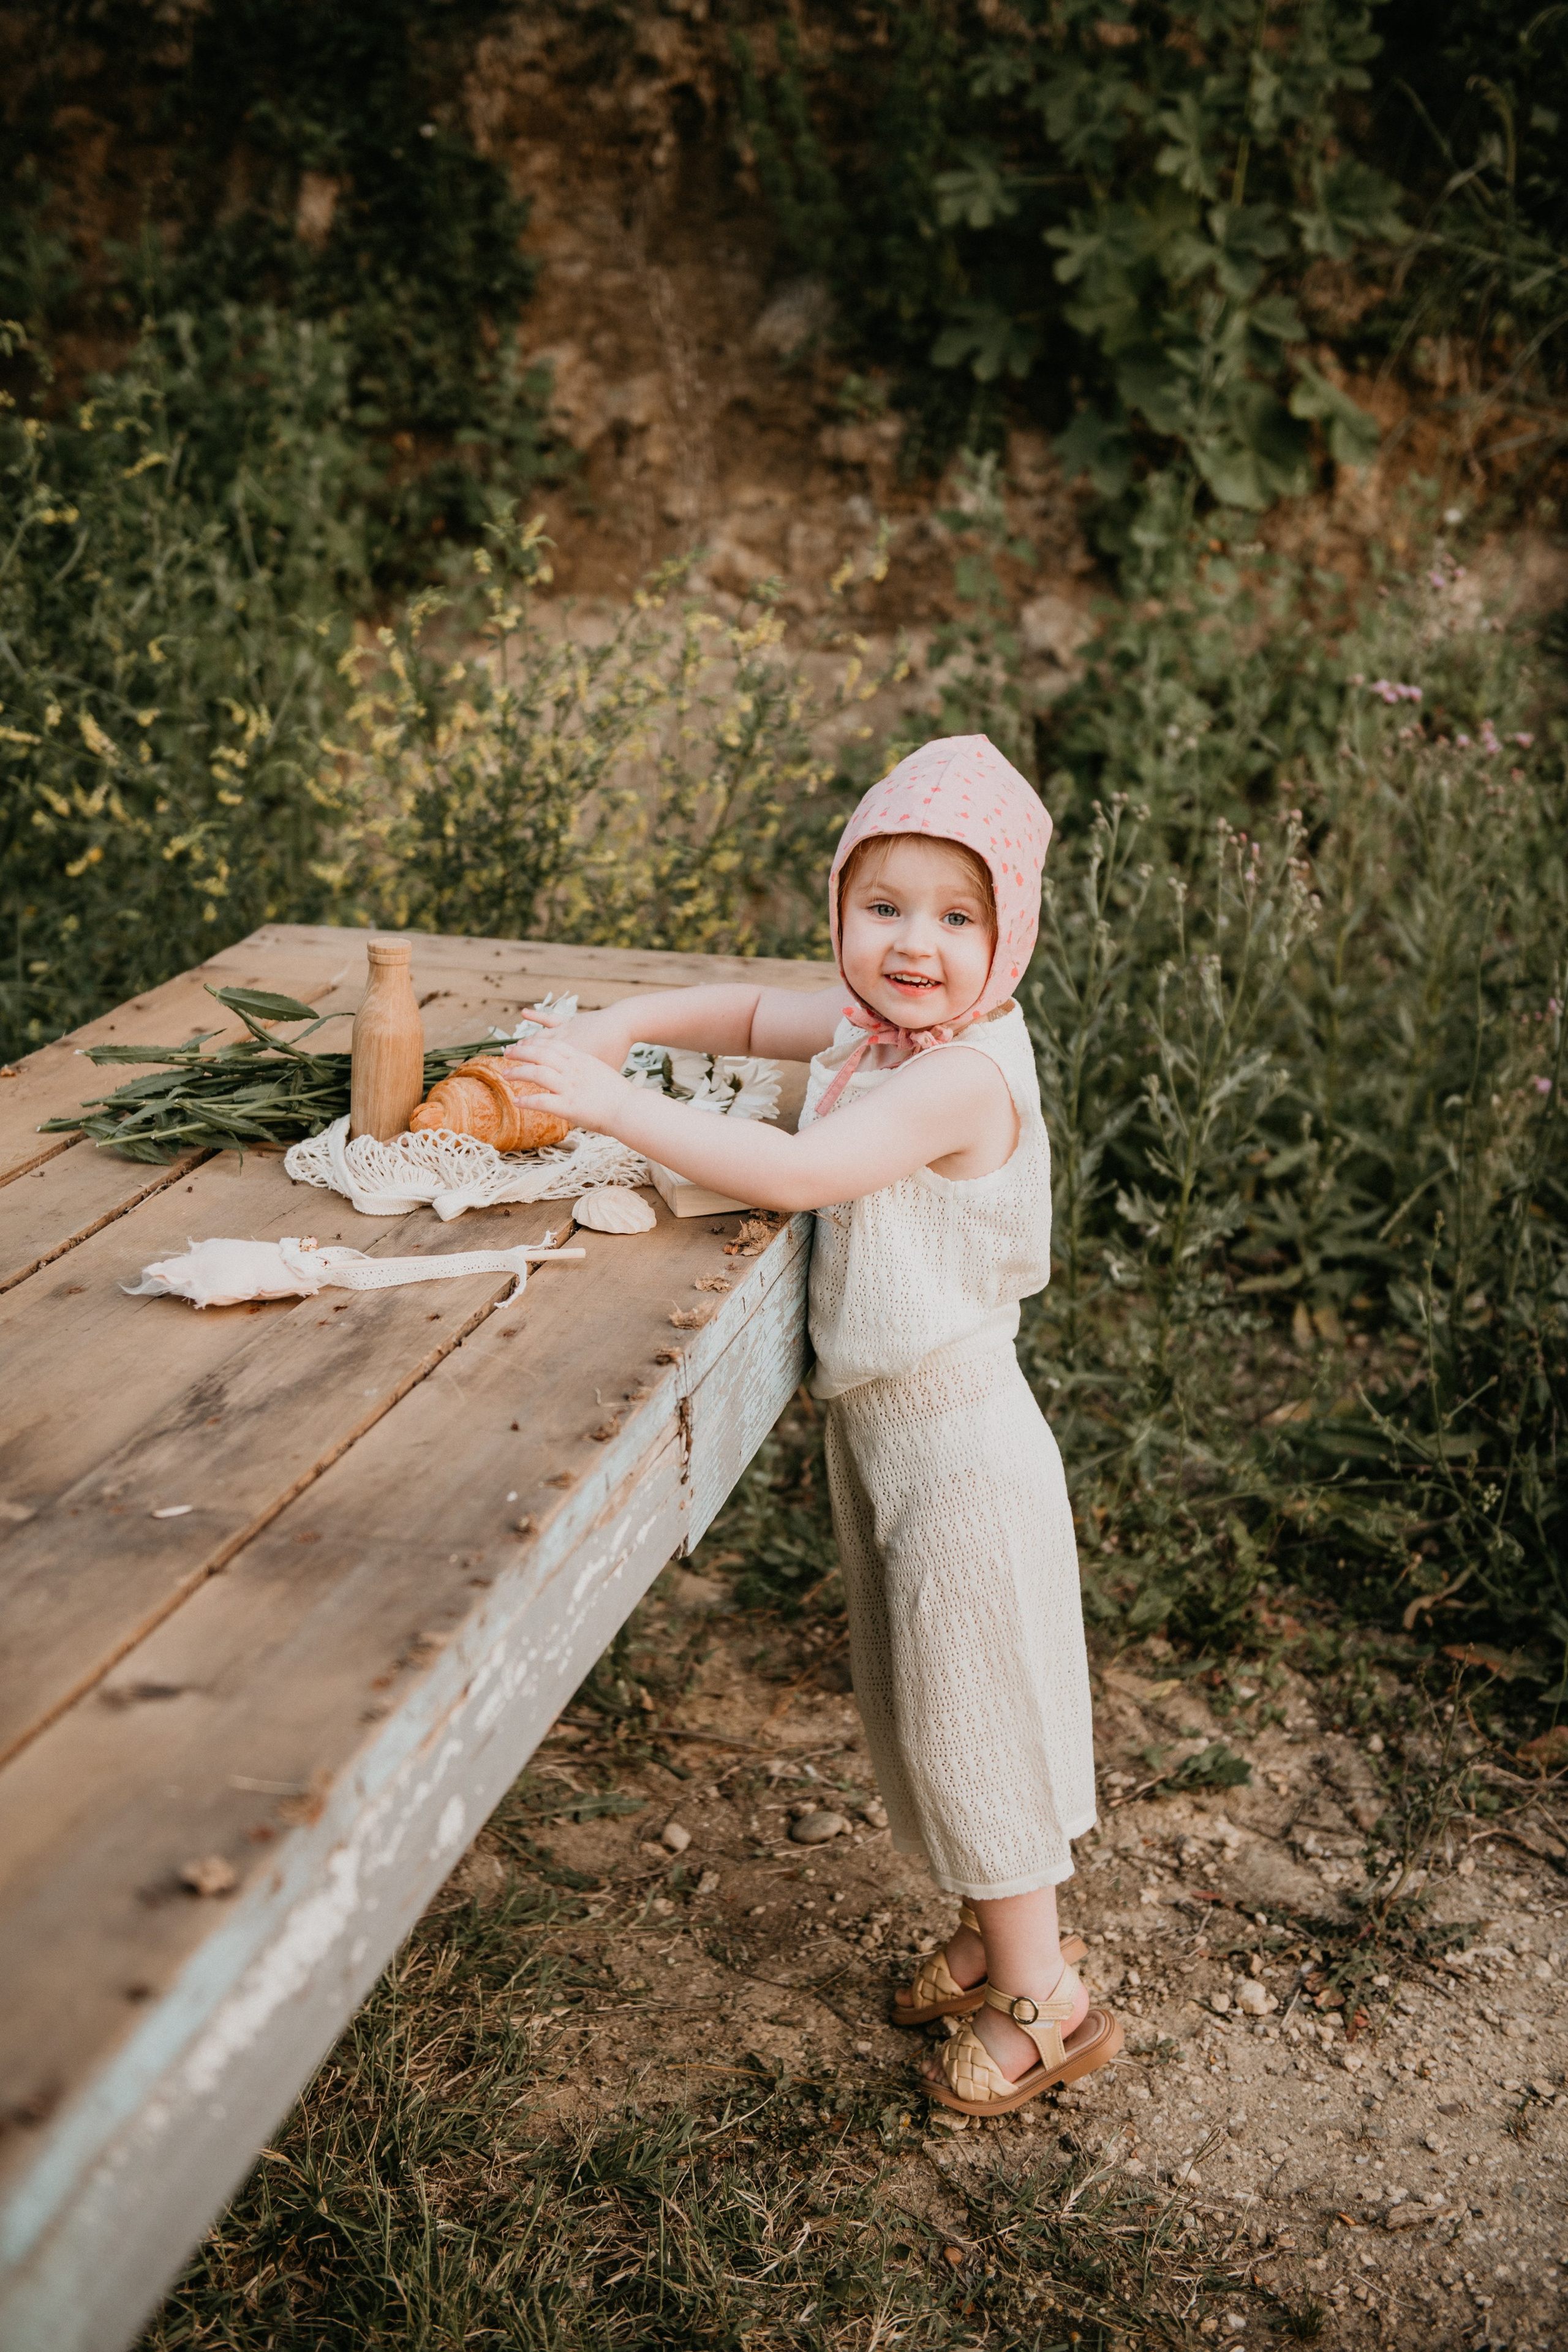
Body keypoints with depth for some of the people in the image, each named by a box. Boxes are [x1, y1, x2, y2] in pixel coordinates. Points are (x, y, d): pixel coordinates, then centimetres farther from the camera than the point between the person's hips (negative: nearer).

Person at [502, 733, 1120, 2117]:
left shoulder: (963, 1074, -25)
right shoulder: (875, 1029, 2)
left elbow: (794, 1173, -33)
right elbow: (750, 1012, 19)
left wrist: (617, 1106, -29)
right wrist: (614, 1028, 3)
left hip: (958, 1436, -9)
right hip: (877, 1421, 9)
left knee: (970, 1707, 4)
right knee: (914, 1704, 20)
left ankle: (1041, 1998, 21)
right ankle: (996, 1931, 39)